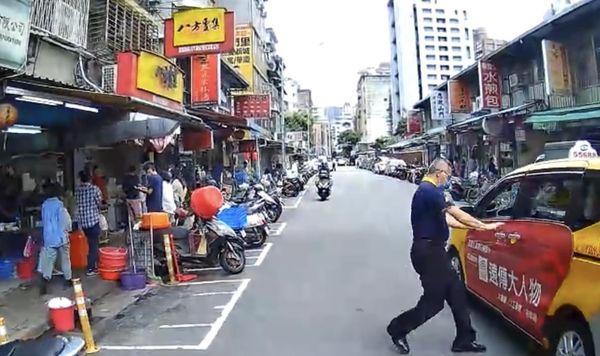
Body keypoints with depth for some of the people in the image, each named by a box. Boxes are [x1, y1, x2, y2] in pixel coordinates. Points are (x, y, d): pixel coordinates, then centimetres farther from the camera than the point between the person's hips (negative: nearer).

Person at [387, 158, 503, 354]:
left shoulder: (428, 190, 15)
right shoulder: (429, 191, -19)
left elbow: (446, 219, 14)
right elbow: (457, 214, -20)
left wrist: (474, 226, 12)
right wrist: (483, 226, -10)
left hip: (432, 250, 10)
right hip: (428, 251, -10)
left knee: (456, 292, 14)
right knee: (433, 301, 0)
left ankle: (464, 340, 25)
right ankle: (398, 329, 17)